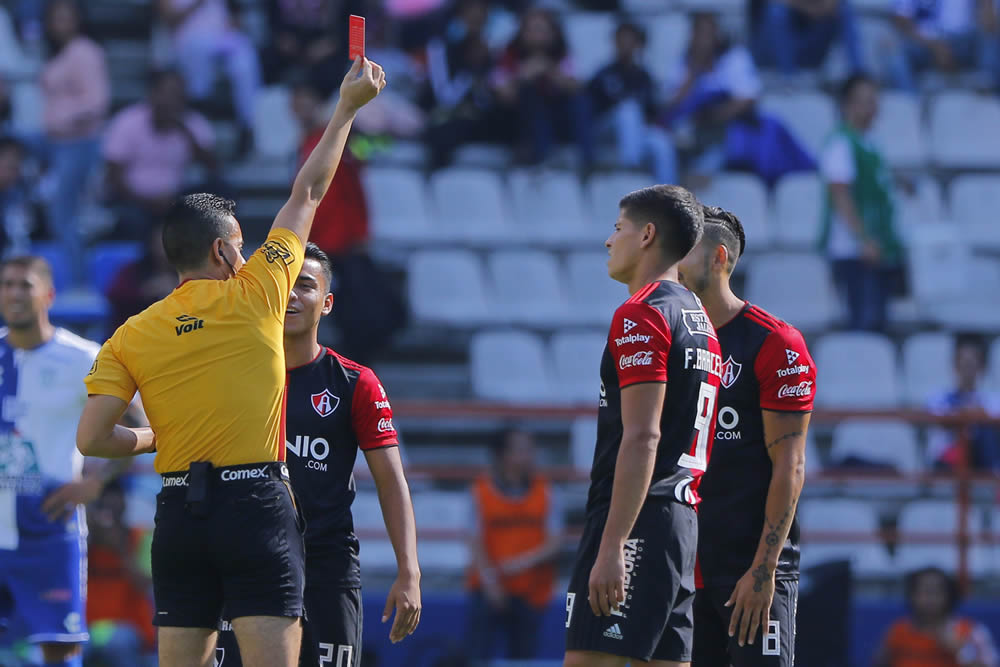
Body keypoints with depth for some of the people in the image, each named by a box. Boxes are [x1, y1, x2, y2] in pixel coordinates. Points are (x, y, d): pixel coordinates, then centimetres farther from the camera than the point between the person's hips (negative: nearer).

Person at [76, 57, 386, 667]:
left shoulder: (132, 336, 5)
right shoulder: (256, 296, 1)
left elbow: (92, 438, -2)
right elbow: (308, 194, 12)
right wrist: (348, 109, 23)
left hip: (179, 513, 3)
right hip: (255, 499, -3)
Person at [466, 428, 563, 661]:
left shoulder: (544, 492, 5)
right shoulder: (482, 491, 1)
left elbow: (555, 543, -3)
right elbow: (476, 542, -3)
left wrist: (526, 560, -21)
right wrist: (488, 576, -18)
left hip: (530, 592, 1)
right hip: (490, 590, -1)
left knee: (522, 656, 1)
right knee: (478, 650, -12)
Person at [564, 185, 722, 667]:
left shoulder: (641, 315, -10)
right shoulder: (699, 321, 20)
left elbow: (641, 438, -18)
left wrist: (611, 547, -22)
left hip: (636, 518, -10)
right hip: (682, 518, 10)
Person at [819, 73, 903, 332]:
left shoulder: (866, 145, 18)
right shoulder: (842, 144, -10)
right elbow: (840, 195, -17)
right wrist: (864, 240, -23)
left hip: (878, 252, 9)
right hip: (854, 252, -9)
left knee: (876, 321, 8)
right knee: (866, 321, -14)